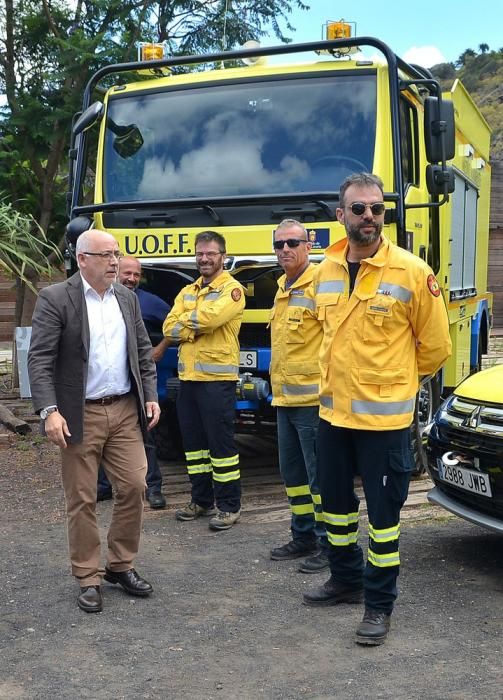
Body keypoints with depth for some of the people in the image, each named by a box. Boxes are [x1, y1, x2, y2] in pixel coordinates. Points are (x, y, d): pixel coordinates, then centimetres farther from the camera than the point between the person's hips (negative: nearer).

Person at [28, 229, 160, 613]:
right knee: (82, 500, 3)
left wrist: (151, 397, 7)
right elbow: (40, 359, -11)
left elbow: (143, 350, 16)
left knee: (134, 486, 4)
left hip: (125, 411, 5)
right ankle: (89, 578, 17)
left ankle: (121, 566, 22)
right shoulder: (55, 298, -7)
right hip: (79, 415, -5)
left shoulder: (127, 297, 10)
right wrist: (49, 411, -20)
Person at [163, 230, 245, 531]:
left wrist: (186, 321, -4)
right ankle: (201, 500, 24)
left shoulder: (231, 289, -5)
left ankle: (230, 505, 6)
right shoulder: (187, 292, 17)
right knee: (193, 442, 13)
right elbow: (169, 328, 4)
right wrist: (199, 327, -12)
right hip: (188, 377, 7)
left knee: (221, 442, -3)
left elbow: (210, 317, -23)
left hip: (218, 378, -7)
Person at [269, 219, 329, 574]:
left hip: (313, 397, -9)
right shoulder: (283, 288, 16)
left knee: (319, 474, -2)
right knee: (293, 472, 16)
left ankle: (328, 544, 8)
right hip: (284, 398, 9)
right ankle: (304, 536, 28)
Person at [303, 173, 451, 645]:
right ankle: (346, 580, 38)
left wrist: (393, 380, 7)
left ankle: (379, 604, 19)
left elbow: (435, 346, -4)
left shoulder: (411, 273, -13)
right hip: (333, 412, 6)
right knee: (335, 501, 18)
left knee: (382, 512, 4)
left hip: (384, 417, -6)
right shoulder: (326, 271, 3)